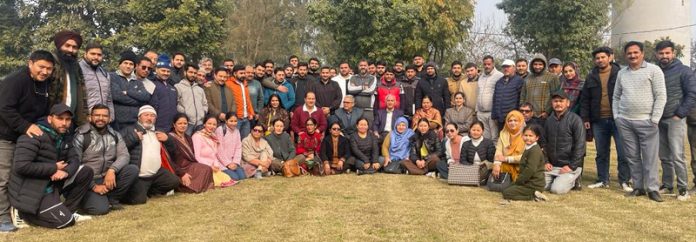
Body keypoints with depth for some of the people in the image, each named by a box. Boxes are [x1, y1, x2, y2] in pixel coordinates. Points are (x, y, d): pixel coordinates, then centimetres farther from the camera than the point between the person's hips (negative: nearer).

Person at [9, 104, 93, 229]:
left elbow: (74, 159, 5)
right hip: (30, 193, -8)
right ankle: (25, 212, 4)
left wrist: (66, 171, -20)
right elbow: (21, 166, -27)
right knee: (65, 220, -17)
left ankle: (68, 210, 5)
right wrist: (54, 168, -19)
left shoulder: (63, 137, 9)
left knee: (86, 172, -1)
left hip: (52, 185, 8)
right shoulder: (34, 136, -19)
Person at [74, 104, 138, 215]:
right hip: (90, 180, -4)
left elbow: (124, 155, -6)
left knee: (133, 169, -22)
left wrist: (112, 170, -27)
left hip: (109, 177, 4)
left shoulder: (115, 135, 7)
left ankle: (111, 199, -6)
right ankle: (93, 198, 9)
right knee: (100, 208, -28)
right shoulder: (81, 136, -7)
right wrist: (93, 186, -16)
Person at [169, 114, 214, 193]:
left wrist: (198, 167, 0)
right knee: (204, 170, -28)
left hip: (190, 166, 8)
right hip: (178, 169, -7)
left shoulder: (188, 138, 16)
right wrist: (182, 174, -21)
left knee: (207, 169, -22)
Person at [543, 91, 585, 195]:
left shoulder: (575, 120, -7)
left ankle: (573, 181, 9)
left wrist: (571, 166, -15)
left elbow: (580, 146, -11)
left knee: (557, 189, -22)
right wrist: (546, 162, 4)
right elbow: (544, 143, 17)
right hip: (552, 166, 5)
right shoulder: (549, 120, 12)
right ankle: (557, 179, 16)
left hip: (570, 166, -5)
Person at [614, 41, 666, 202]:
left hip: (646, 122, -4)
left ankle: (653, 189, 6)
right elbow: (616, 97, 17)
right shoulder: (622, 73, 12)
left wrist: (654, 120, -11)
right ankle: (638, 187, 17)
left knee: (650, 157, -2)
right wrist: (616, 116, 7)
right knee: (632, 157, 8)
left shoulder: (653, 70, -2)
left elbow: (661, 96, -6)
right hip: (624, 122, 4)